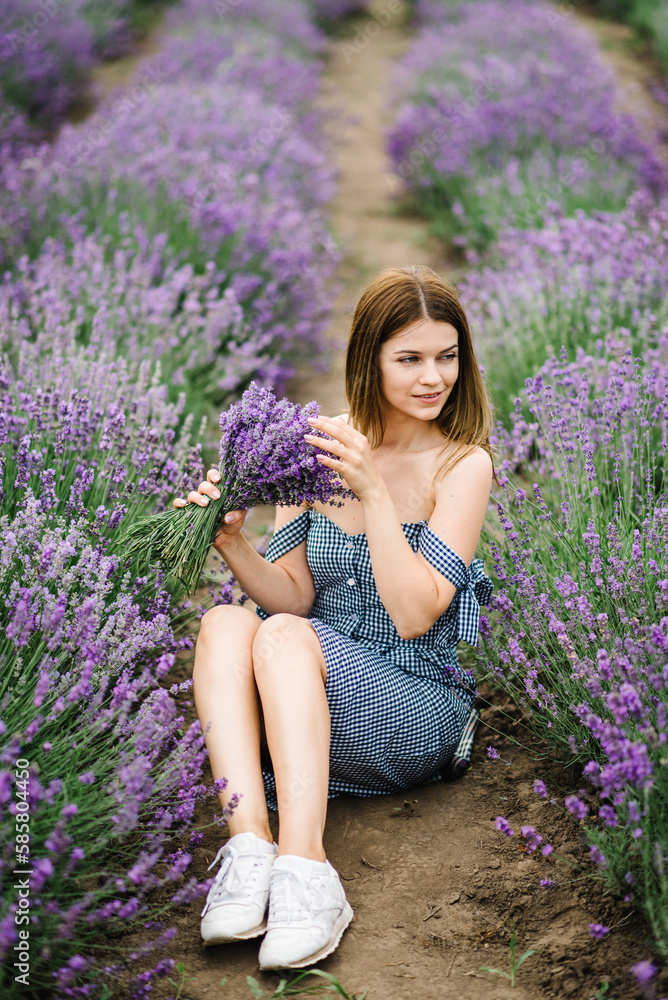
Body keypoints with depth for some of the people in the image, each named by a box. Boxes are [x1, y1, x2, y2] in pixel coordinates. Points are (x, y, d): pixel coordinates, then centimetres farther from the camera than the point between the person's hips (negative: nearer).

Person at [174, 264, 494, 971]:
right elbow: (294, 594, 0)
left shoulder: (463, 464, -8)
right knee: (226, 623, -25)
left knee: (287, 637, -30)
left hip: (417, 708, -4)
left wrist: (372, 491, -24)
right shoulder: (316, 444, 3)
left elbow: (415, 615, -16)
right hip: (306, 702, 4)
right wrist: (231, 542, -19)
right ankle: (250, 842, -37)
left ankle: (304, 865, -41)